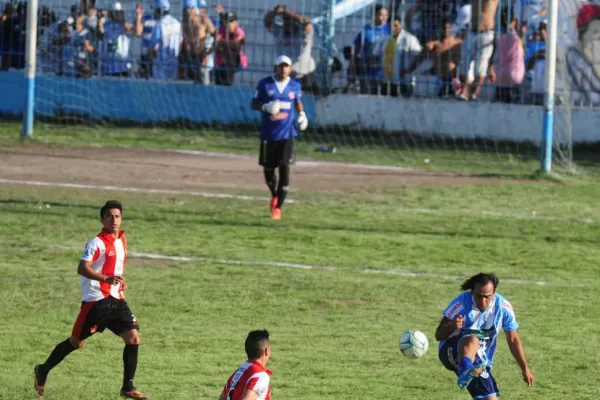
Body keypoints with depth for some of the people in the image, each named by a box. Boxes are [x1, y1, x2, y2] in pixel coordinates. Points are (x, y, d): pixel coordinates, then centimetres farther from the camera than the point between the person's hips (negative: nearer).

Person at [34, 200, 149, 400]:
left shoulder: (122, 240, 11)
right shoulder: (97, 243, -14)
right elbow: (82, 268, -24)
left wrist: (121, 280, 12)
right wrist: (106, 278, -36)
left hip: (115, 299, 7)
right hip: (96, 301, -7)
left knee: (133, 338, -6)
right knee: (76, 342, 4)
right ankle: (43, 370, 25)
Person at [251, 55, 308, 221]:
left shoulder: (295, 86, 5)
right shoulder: (265, 84, -1)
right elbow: (254, 104, 2)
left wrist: (302, 114, 3)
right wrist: (265, 107, -18)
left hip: (287, 134, 0)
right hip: (268, 134, 0)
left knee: (284, 168, -11)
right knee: (268, 168, 7)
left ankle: (278, 207, -6)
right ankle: (274, 195, 38)